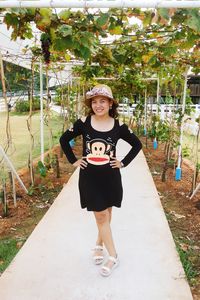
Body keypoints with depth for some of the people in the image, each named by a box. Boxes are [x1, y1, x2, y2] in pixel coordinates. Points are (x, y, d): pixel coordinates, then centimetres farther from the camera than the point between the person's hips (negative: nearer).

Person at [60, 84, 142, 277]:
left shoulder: (118, 126, -6)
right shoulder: (83, 123, -7)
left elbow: (137, 144, 6)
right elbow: (64, 140, 4)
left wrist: (124, 162, -1)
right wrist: (73, 161, -1)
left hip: (110, 177, 1)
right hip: (89, 177, -1)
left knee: (106, 214, 15)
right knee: (100, 216, 4)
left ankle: (99, 245, 39)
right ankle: (113, 256, 18)